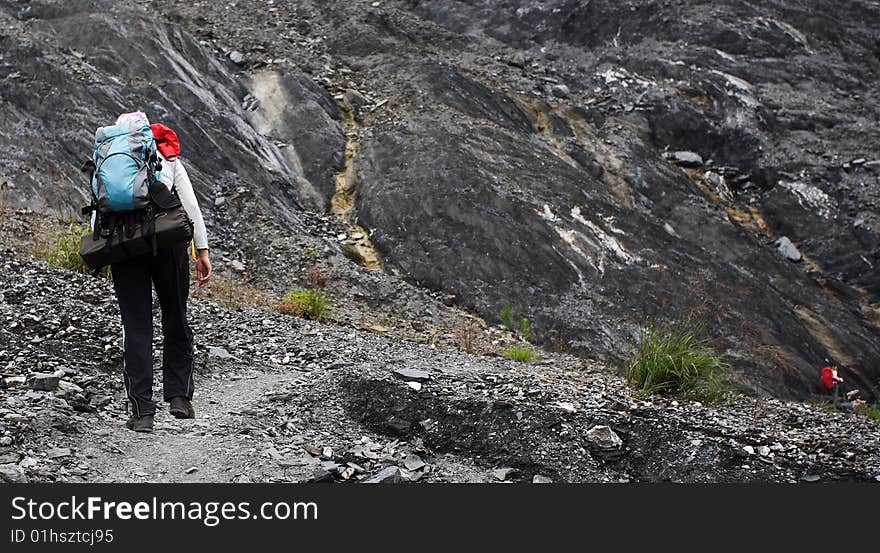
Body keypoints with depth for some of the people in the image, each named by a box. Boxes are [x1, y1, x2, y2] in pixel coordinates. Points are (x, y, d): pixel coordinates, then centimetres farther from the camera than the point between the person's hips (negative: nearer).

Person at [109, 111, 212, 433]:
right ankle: (178, 395, 12)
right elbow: (191, 207, 7)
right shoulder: (169, 159, 15)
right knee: (175, 318, 15)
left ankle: (142, 412, 0)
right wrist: (202, 252, 8)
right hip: (167, 240, -1)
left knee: (136, 327, 3)